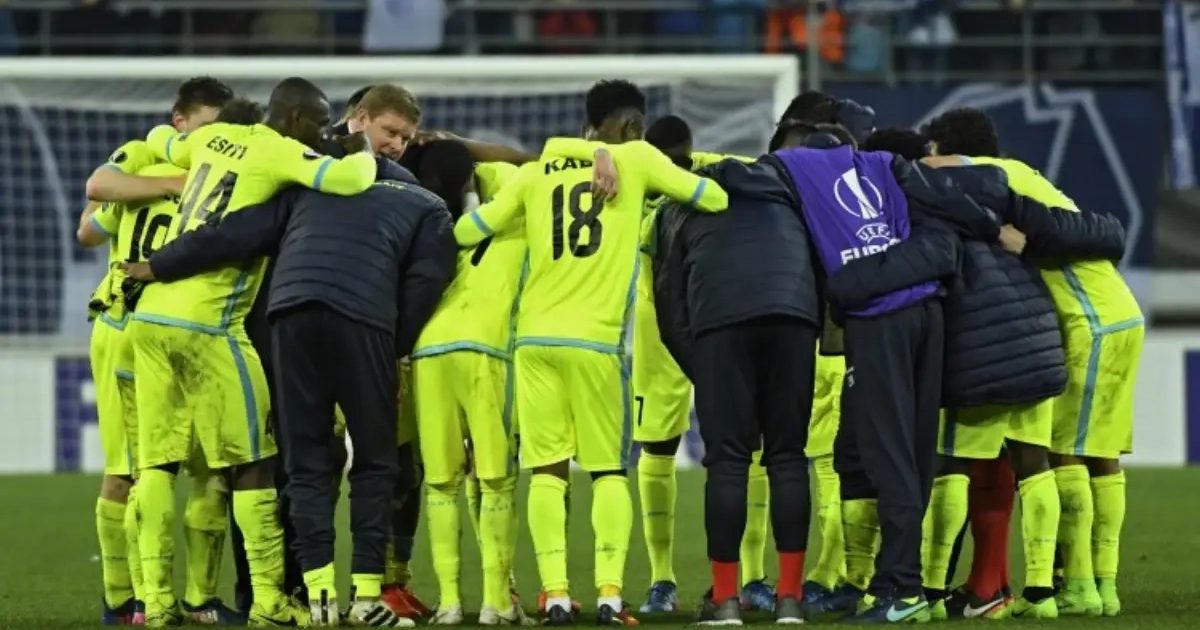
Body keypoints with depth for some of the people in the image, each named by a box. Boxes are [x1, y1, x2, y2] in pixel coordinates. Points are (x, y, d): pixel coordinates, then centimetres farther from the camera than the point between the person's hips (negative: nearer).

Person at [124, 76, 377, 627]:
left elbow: (158, 141, 35)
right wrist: (365, 157, 3)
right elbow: (347, 181, -18)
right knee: (252, 461, 1)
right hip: (205, 323, -7)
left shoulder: (211, 140, 15)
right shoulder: (280, 155, -6)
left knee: (159, 458, 8)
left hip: (151, 314, 7)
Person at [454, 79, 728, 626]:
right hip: (596, 337, -2)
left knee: (548, 469, 6)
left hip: (535, 336, 2)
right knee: (609, 470, 7)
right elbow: (715, 199, 6)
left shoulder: (536, 172, 12)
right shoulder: (635, 160, 3)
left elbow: (468, 230, 13)